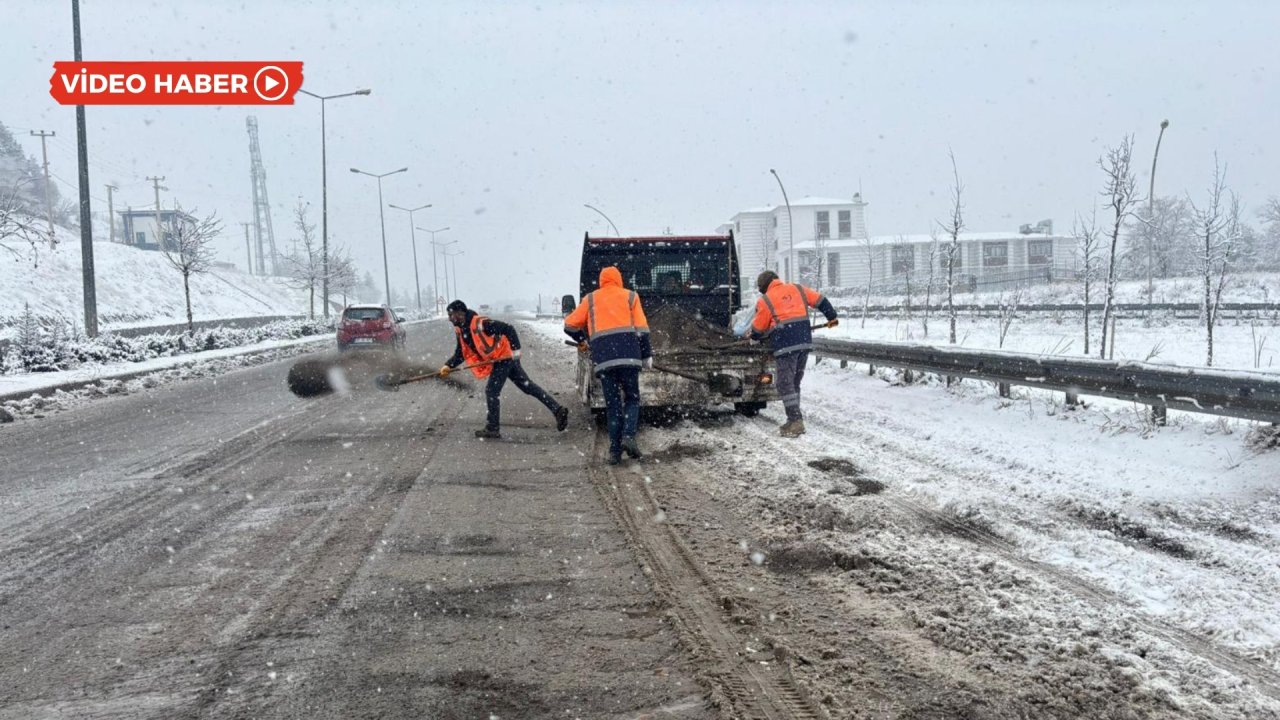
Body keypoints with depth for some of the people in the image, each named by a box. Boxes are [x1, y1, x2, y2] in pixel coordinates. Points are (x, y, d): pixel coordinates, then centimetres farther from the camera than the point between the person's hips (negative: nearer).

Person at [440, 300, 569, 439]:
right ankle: (558, 410, 12)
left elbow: (508, 329, -22)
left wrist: (515, 349, -25)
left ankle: (492, 429, 3)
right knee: (529, 387, 10)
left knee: (491, 391, -8)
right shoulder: (460, 331, 4)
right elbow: (460, 353, 11)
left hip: (505, 358, -9)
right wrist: (449, 366, -4)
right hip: (498, 361, 9)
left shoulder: (480, 323, -23)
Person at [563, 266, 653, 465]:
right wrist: (647, 355, 10)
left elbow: (570, 325, 15)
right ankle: (628, 435, -12)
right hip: (629, 355, -1)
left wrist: (583, 339, 33)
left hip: (603, 358, 1)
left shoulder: (590, 300, 16)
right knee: (632, 398, 12)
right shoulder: (630, 296, 14)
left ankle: (615, 450, 1)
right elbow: (642, 329, 6)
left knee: (612, 404, 8)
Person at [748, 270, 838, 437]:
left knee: (785, 384, -2)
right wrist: (832, 317, 31)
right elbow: (820, 300, 18)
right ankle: (795, 421, 17)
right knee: (794, 383, 15)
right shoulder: (797, 289, 13)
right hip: (805, 342, 6)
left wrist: (754, 337, 28)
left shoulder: (765, 300, 0)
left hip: (785, 346, -6)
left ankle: (796, 421, -9)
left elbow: (758, 328, 6)